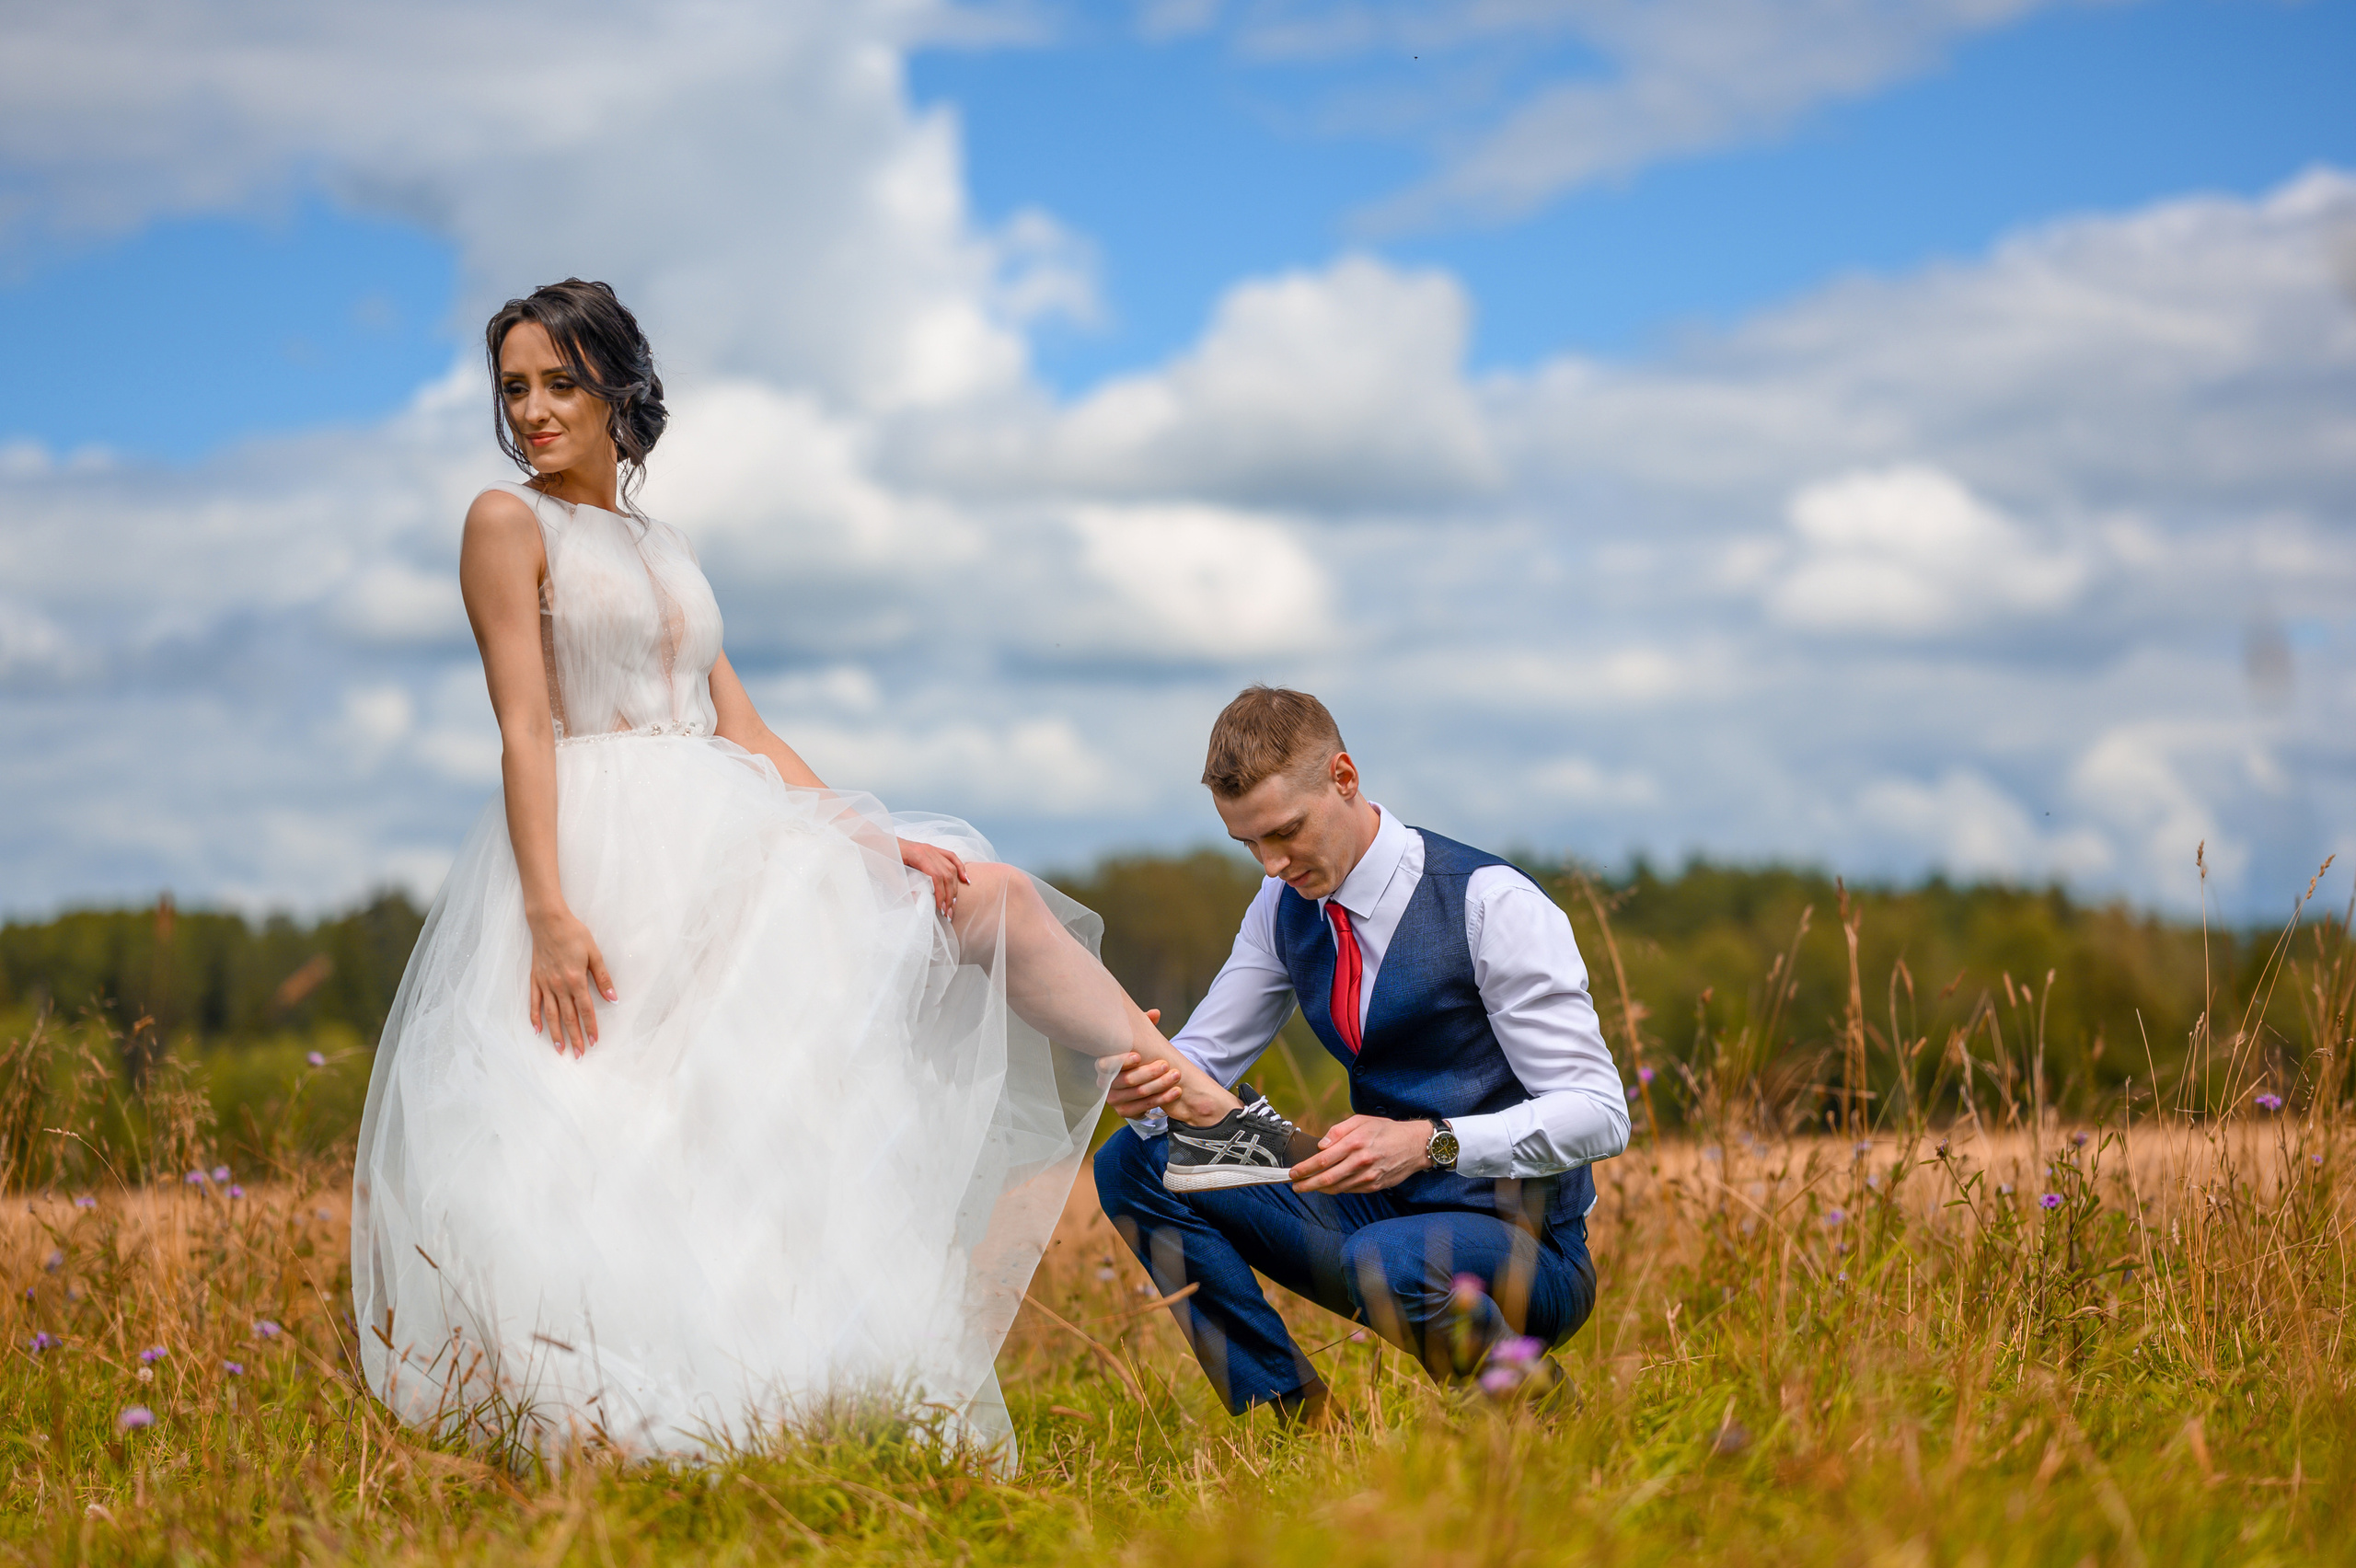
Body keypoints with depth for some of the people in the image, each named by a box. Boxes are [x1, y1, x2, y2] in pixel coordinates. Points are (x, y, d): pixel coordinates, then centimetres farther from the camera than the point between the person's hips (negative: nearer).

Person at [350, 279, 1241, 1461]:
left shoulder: (663, 551, 22)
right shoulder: (510, 523, 1)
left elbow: (739, 726, 16)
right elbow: (523, 728, -10)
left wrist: (866, 834, 4)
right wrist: (548, 911, -20)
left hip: (723, 852, 7)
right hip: (604, 854, -7)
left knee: (984, 896, 0)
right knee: (598, 1150, -13)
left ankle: (1198, 1105, -2)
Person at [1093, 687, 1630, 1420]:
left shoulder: (1491, 904, -18)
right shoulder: (1286, 906, 3)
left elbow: (1598, 1114, -20)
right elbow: (1202, 1058, 10)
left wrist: (1431, 1141, -35)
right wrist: (1144, 1086, -16)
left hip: (1521, 1245, -7)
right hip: (1382, 1211, 7)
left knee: (1387, 1263, -40)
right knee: (1133, 1164, -4)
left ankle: (1526, 1391, -9)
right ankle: (1296, 1416, -7)